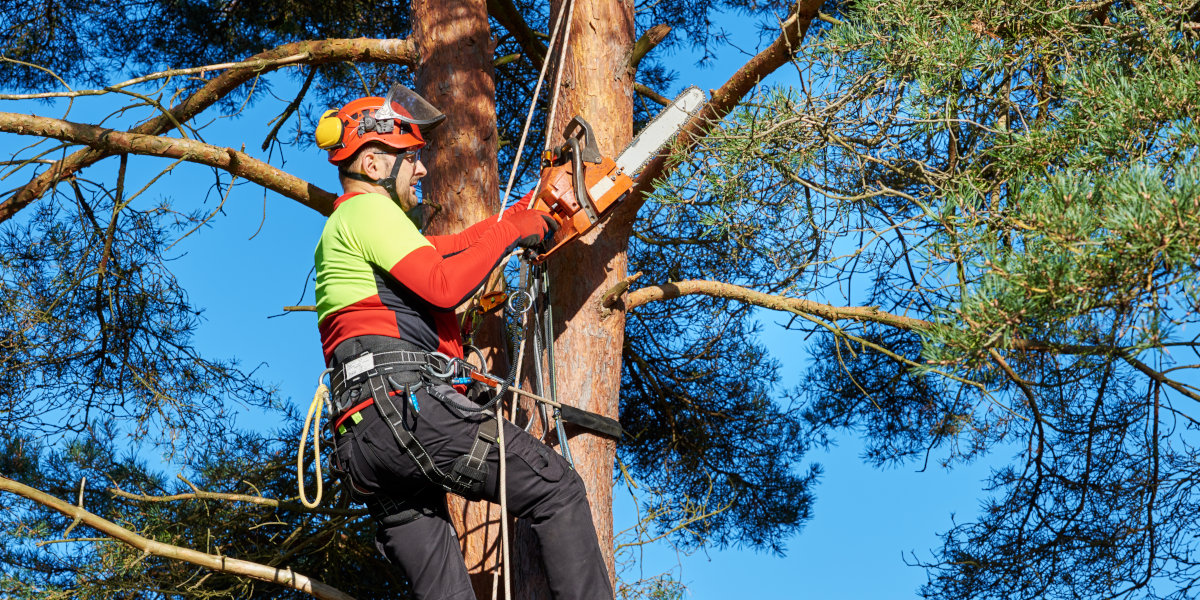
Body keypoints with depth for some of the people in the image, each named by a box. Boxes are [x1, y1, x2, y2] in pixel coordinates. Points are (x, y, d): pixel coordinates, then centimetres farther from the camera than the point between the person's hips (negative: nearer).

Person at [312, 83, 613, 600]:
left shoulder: (342, 233, 33)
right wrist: (510, 229, 2)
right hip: (407, 407, -10)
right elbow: (443, 284, -11)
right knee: (556, 486, -6)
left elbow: (446, 249, 30)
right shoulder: (368, 210, 1)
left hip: (361, 444, 10)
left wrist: (535, 207, 27)